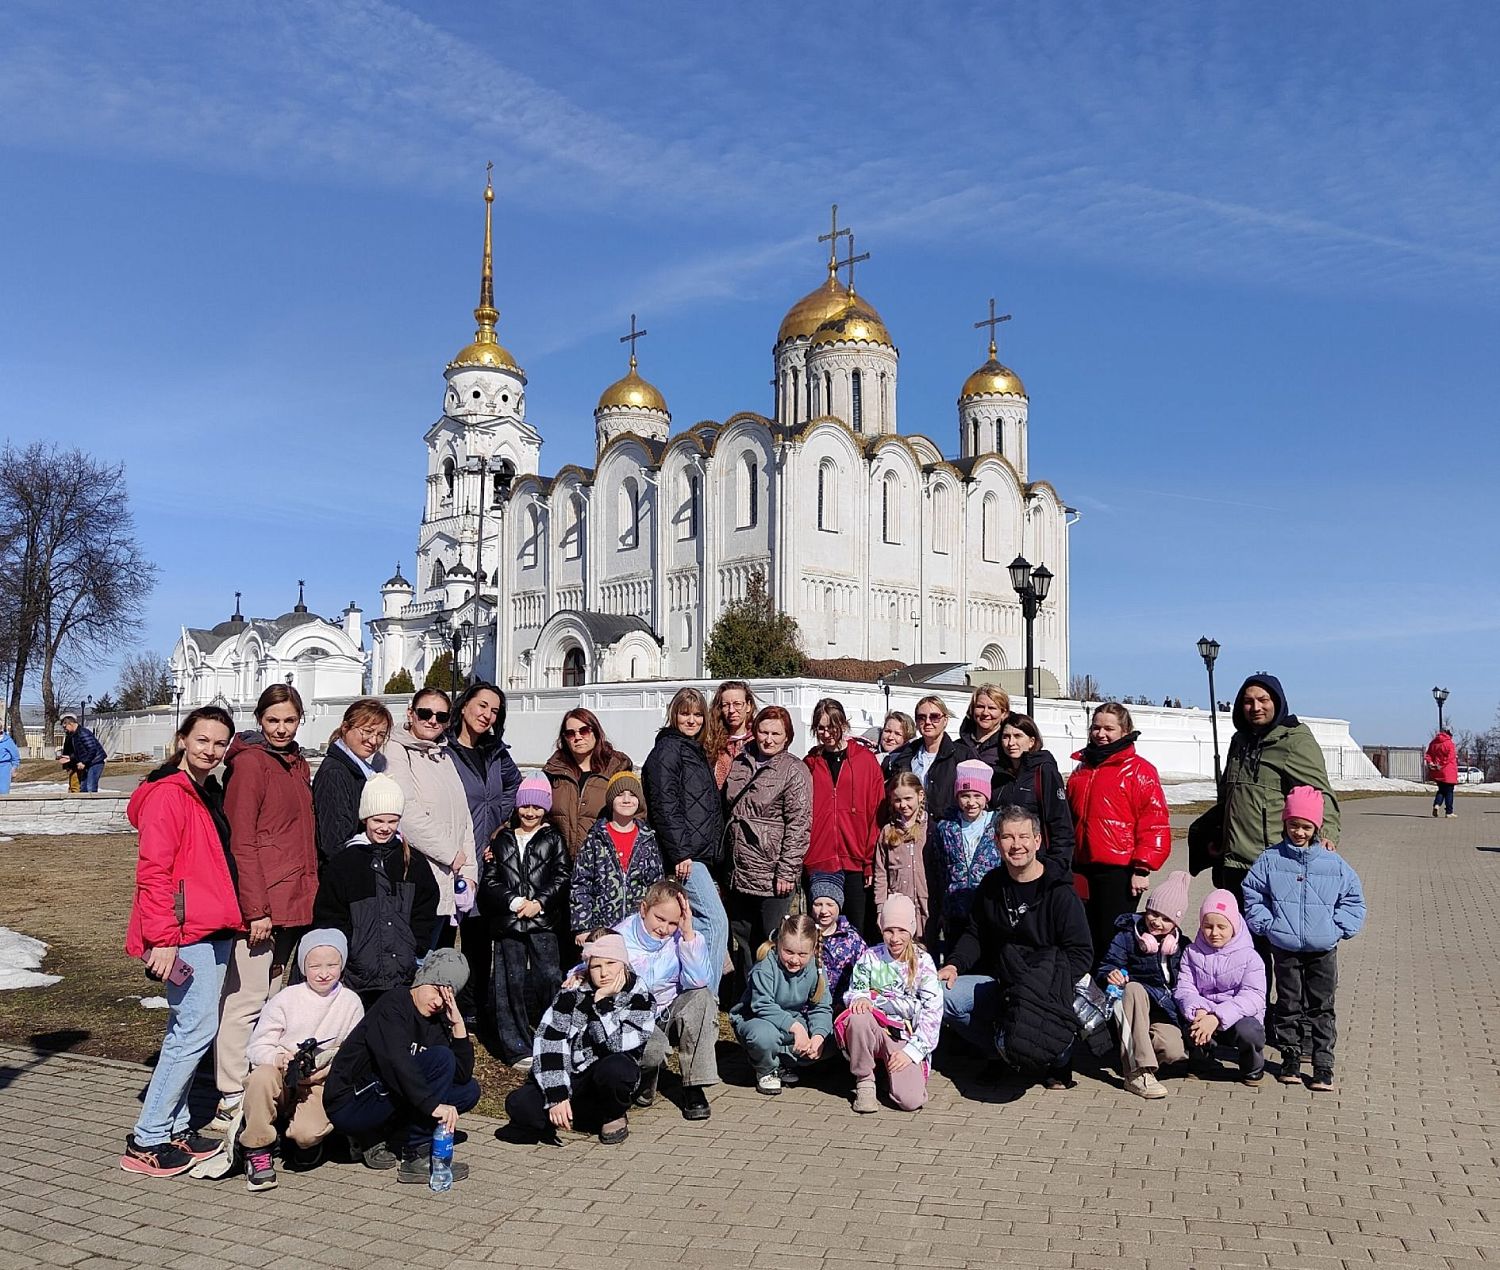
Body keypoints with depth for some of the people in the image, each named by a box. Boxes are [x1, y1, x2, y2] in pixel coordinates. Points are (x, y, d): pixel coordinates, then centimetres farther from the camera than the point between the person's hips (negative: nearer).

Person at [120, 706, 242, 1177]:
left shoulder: (209, 795, 16)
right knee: (196, 1030, -8)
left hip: (213, 930, 9)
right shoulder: (168, 794, -12)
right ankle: (146, 1141, 3)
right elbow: (153, 870, -18)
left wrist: (233, 917, 17)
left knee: (187, 1031, 14)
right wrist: (163, 938, -22)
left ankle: (174, 1129, 24)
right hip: (186, 931, -9)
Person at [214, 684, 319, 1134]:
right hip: (260, 904, -8)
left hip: (294, 903, 9)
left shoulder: (297, 765, 16)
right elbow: (241, 841, -15)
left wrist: (310, 892, 14)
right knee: (245, 1001, -3)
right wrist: (255, 909, -18)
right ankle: (231, 1102, 6)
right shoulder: (249, 762, -10)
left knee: (269, 999, 16)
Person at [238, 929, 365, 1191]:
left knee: (307, 1133, -31)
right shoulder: (286, 999, -3)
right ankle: (256, 1149, -15)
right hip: (282, 1079, 0)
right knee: (261, 1077, -37)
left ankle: (309, 1139, 11)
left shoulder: (350, 1003, 2)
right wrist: (280, 1058, -27)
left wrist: (329, 1069, -16)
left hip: (320, 1083, 0)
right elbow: (258, 1046, -5)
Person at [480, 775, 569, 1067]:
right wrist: (514, 901, -7)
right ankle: (518, 1049, 8)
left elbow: (562, 877, 1)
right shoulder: (502, 840, 13)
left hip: (544, 921, -2)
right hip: (507, 921, 2)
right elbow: (488, 880, 7)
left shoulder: (553, 838, 9)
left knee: (550, 977, -8)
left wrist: (539, 903, -11)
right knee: (511, 982, 1)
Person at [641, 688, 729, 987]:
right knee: (716, 921, -14)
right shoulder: (668, 749, -6)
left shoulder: (695, 751, 22)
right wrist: (680, 853, -20)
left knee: (695, 926, 10)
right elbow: (664, 805, -16)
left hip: (699, 854, 9)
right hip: (685, 855, -9)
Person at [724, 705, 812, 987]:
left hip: (772, 876, -6)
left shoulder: (794, 770, -8)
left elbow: (799, 824, -12)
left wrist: (787, 871, -16)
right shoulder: (740, 764, 10)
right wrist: (724, 862, 15)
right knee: (739, 943, 15)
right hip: (738, 872, 6)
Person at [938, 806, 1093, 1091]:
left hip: (1046, 990, -5)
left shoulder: (1060, 892, -9)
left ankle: (1057, 1055, 6)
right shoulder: (992, 884, 7)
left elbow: (1081, 953, -10)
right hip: (999, 982, 5)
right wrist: (954, 964, -3)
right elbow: (975, 934, 17)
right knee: (941, 994, -16)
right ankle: (1007, 1050, 1)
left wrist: (1049, 985, -25)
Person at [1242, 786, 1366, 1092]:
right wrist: (1267, 924, -5)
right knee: (1288, 1004, 9)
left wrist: (1339, 928, -2)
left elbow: (1353, 899, 8)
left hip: (1323, 949, 0)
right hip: (1284, 949, 0)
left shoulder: (1333, 863, 0)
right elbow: (1252, 894, 3)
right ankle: (1290, 1058, 21)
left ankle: (1323, 1065, 11)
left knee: (1321, 1007, 4)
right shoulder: (1271, 859, -2)